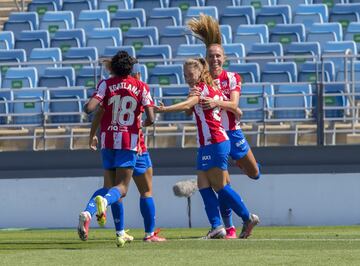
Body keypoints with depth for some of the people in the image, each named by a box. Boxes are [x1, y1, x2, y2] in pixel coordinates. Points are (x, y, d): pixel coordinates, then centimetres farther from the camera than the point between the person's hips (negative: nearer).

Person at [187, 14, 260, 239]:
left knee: (254, 174, 15)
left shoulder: (232, 78, -5)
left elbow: (234, 104, -20)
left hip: (232, 132, 1)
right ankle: (229, 227, 0)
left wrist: (216, 102, -40)